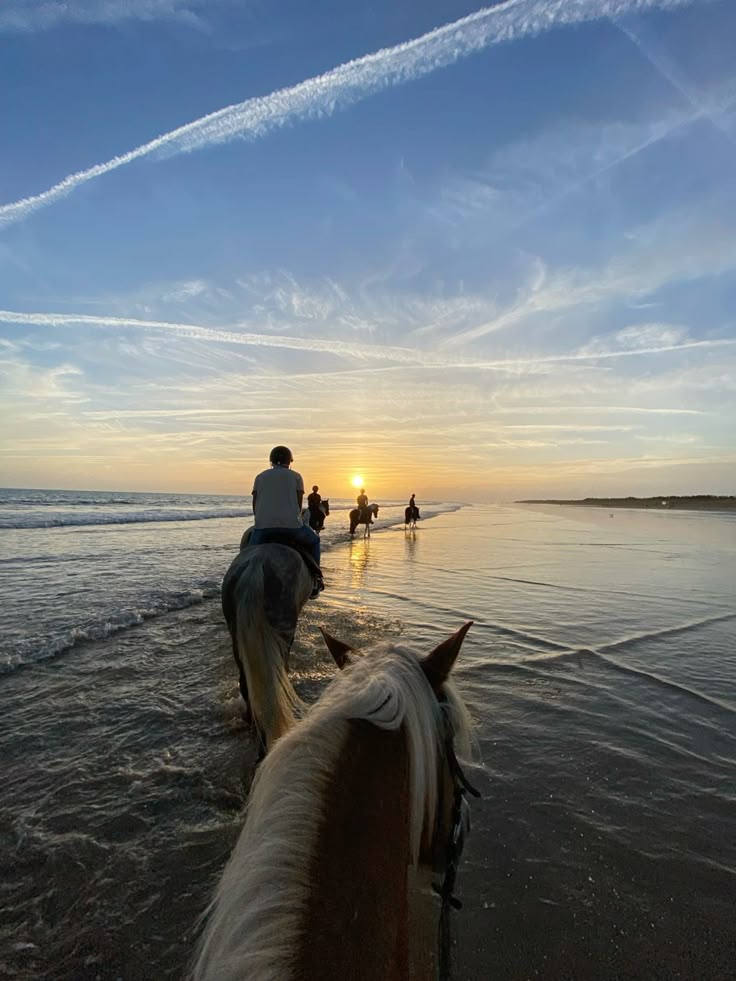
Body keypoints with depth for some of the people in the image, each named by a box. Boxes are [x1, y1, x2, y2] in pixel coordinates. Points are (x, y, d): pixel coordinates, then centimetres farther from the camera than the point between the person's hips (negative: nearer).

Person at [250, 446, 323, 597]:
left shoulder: (260, 476, 19)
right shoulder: (296, 476, 14)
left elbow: (254, 503, 16)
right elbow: (299, 504, 11)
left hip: (263, 525, 2)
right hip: (290, 524, -1)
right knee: (314, 541, 26)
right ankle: (314, 582, 21)